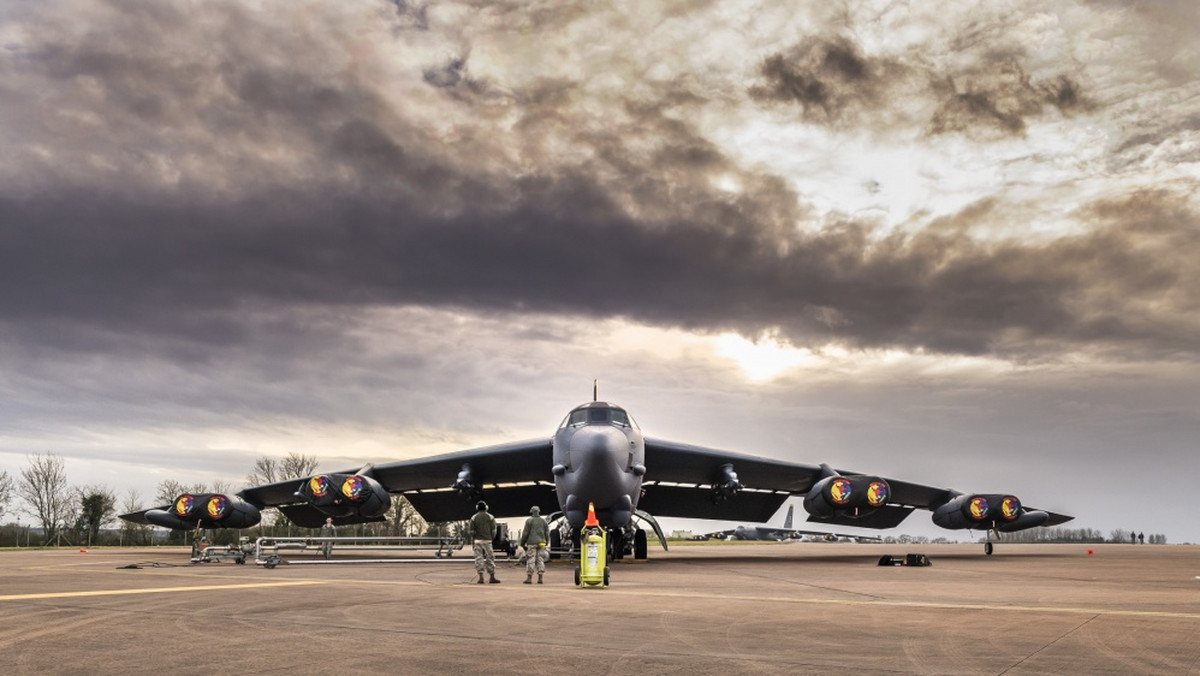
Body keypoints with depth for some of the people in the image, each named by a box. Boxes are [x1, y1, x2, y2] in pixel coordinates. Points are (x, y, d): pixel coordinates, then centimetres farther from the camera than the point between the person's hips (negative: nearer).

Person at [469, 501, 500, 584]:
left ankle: (481, 577, -4)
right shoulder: (490, 517, 3)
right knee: (490, 558, 5)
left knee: (479, 558, 1)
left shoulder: (474, 518, 2)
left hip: (477, 541, 0)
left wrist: (472, 542, 9)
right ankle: (492, 577, 7)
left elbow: (472, 532, 0)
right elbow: (493, 531, 0)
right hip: (487, 540, 0)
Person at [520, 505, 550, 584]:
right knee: (540, 560, 7)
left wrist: (522, 543, 4)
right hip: (541, 543, 4)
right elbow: (547, 533, 11)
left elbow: (525, 533, -4)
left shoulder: (529, 521, -2)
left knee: (530, 560, -3)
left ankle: (529, 578, -5)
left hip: (532, 543, -4)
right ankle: (540, 578, 3)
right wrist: (546, 543, 19)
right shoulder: (543, 521, 11)